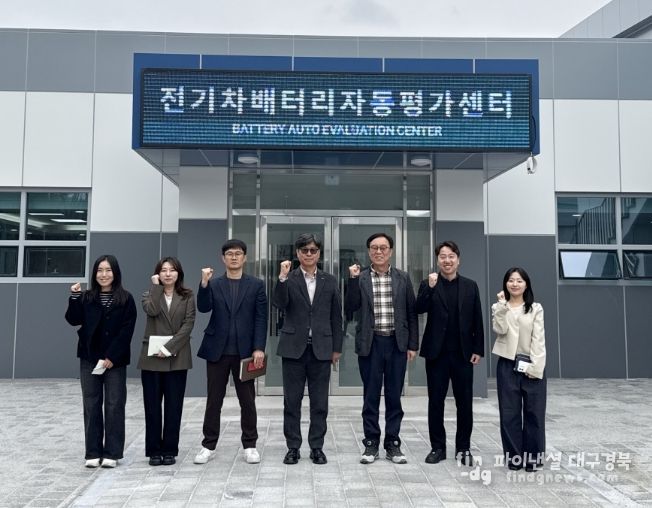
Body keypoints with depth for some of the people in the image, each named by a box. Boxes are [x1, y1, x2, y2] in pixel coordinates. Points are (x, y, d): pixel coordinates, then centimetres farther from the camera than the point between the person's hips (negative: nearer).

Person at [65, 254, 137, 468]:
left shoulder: (125, 299, -2)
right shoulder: (86, 298, 7)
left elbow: (126, 331, -7)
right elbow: (74, 320, -4)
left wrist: (112, 356, -13)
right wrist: (74, 297, -15)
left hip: (115, 360, -2)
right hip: (89, 358, 3)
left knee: (114, 405, 1)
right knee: (91, 405, 6)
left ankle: (111, 453, 9)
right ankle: (93, 453, 13)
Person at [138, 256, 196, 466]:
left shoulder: (187, 296, 6)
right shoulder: (150, 294, 8)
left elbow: (188, 324, -5)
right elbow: (151, 311, -14)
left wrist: (169, 347, -14)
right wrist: (156, 286, -7)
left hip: (177, 358, 0)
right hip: (152, 357, 1)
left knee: (174, 406, 4)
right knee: (152, 406, 5)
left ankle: (169, 450, 14)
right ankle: (154, 450, 15)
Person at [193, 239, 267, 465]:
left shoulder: (256, 285, 4)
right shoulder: (214, 284, 7)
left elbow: (261, 319, -1)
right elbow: (203, 308, -9)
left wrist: (259, 348, -9)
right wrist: (204, 283, -22)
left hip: (245, 350, -1)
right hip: (217, 350, 1)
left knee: (247, 401, 6)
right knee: (213, 400, 7)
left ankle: (250, 445, 17)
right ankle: (208, 445, 18)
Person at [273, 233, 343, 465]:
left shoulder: (329, 281, 7)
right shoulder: (288, 279, 1)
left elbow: (336, 316, 8)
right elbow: (279, 304, -15)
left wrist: (337, 348, 6)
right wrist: (282, 278, -25)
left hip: (321, 348, 1)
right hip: (294, 347, -1)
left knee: (319, 402, 6)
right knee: (292, 401, 6)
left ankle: (317, 447, 18)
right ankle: (293, 447, 17)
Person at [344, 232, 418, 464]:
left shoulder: (403, 278, 5)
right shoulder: (360, 278, 0)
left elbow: (411, 313, 7)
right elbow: (350, 309, -8)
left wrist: (413, 344, 2)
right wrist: (353, 280, -15)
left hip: (397, 344, 1)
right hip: (371, 344, -1)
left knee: (394, 396, 9)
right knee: (370, 396, 7)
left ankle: (393, 444, 20)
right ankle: (371, 444, 19)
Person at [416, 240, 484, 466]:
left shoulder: (470, 286, 6)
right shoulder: (428, 284, 2)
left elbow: (477, 320, 5)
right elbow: (419, 309, -13)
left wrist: (478, 350, 0)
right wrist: (430, 287, -24)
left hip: (463, 353, 1)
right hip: (437, 353, -1)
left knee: (465, 402, 7)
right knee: (435, 401, 6)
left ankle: (463, 448, 19)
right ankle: (437, 447, 17)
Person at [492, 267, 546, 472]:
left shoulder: (536, 309, 2)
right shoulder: (499, 307, 6)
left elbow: (539, 339, -3)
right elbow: (500, 329, -12)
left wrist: (535, 367, -11)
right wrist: (502, 305, -15)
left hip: (531, 366, -1)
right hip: (507, 365, 1)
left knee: (534, 413, 4)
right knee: (509, 414, 5)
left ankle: (533, 458, 16)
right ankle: (514, 458, 15)